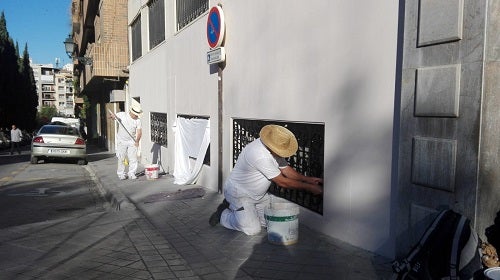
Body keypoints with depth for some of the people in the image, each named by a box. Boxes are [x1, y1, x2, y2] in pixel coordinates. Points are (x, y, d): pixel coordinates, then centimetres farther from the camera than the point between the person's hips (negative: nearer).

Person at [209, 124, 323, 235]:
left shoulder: (274, 149, -7)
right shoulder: (260, 155, -36)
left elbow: (285, 169, 4)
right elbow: (282, 182, -29)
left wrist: (308, 179, -6)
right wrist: (308, 187, -22)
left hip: (258, 195, 9)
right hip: (239, 193, -9)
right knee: (252, 229, -12)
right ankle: (223, 214, 12)